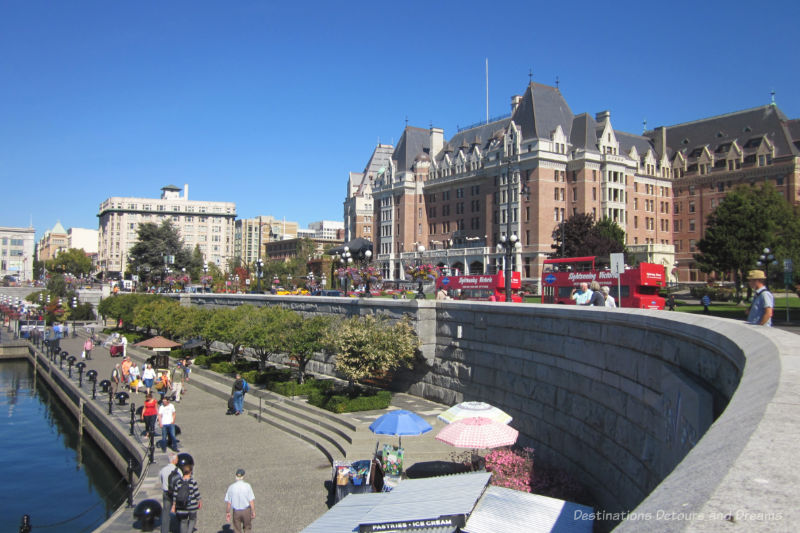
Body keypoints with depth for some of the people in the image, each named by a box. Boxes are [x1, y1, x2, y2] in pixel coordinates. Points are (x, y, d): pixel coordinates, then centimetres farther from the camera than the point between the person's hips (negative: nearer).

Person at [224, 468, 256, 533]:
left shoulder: (231, 487, -10)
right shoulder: (247, 486, -13)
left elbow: (228, 502, -6)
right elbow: (251, 500, -11)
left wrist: (227, 513, 6)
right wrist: (253, 511, 0)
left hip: (236, 511, 1)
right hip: (246, 510, -1)